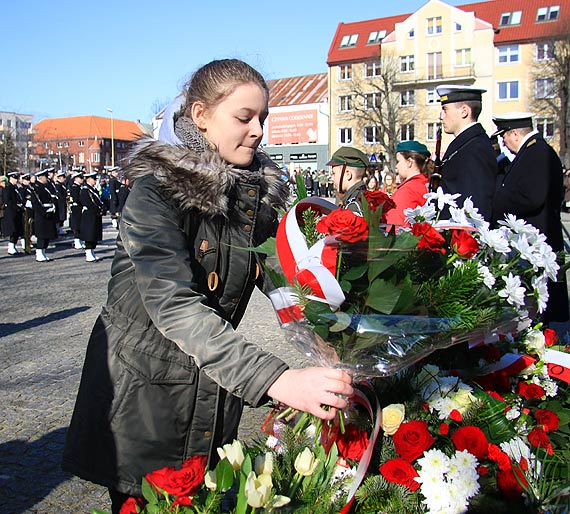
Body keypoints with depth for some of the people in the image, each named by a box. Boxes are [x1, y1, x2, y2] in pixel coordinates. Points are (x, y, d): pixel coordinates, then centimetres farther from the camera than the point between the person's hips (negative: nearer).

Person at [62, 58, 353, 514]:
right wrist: (276, 380, -43)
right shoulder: (158, 189, -20)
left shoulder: (261, 191, -1)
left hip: (217, 386, 5)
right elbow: (173, 305, -33)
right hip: (143, 382, -5)